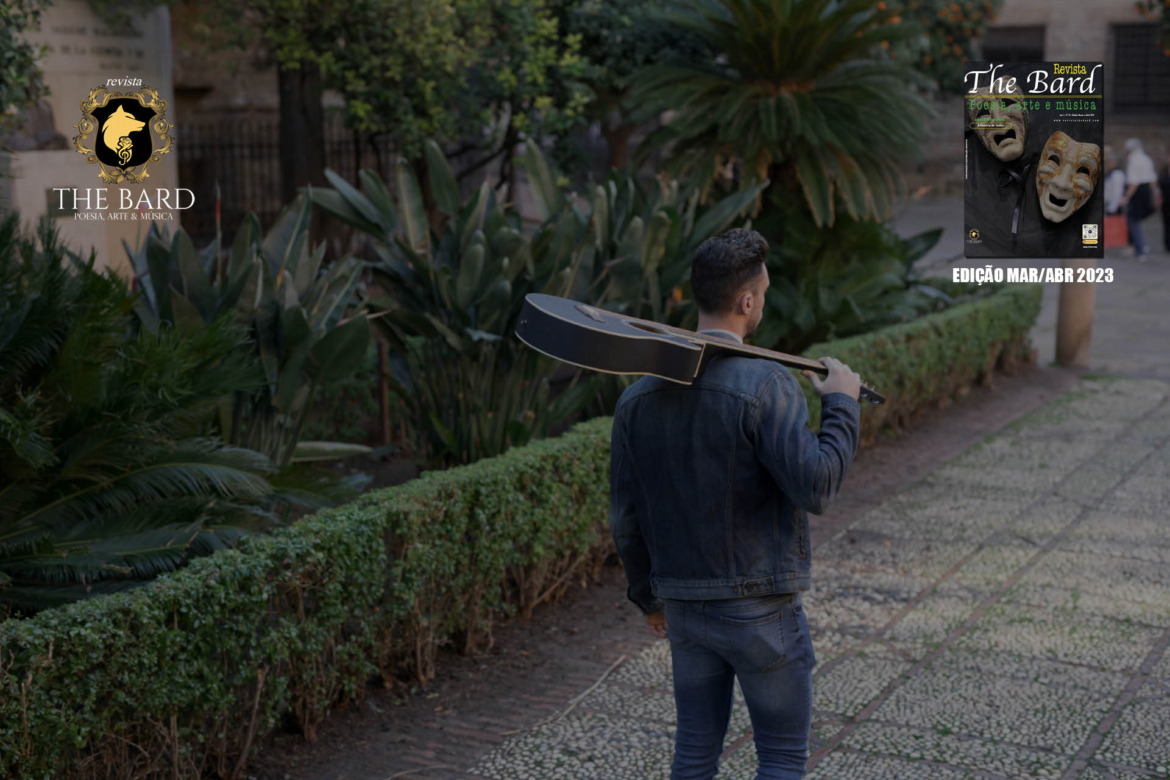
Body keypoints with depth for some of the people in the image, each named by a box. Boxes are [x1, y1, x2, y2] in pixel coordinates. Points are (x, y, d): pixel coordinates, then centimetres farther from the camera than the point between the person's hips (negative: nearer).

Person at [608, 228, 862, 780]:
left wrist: (648, 598, 19)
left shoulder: (638, 397, 0)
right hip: (761, 610, -5)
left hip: (686, 609, 6)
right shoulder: (765, 386, -19)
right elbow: (814, 487, -24)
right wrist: (842, 405, -9)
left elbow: (626, 520, 5)